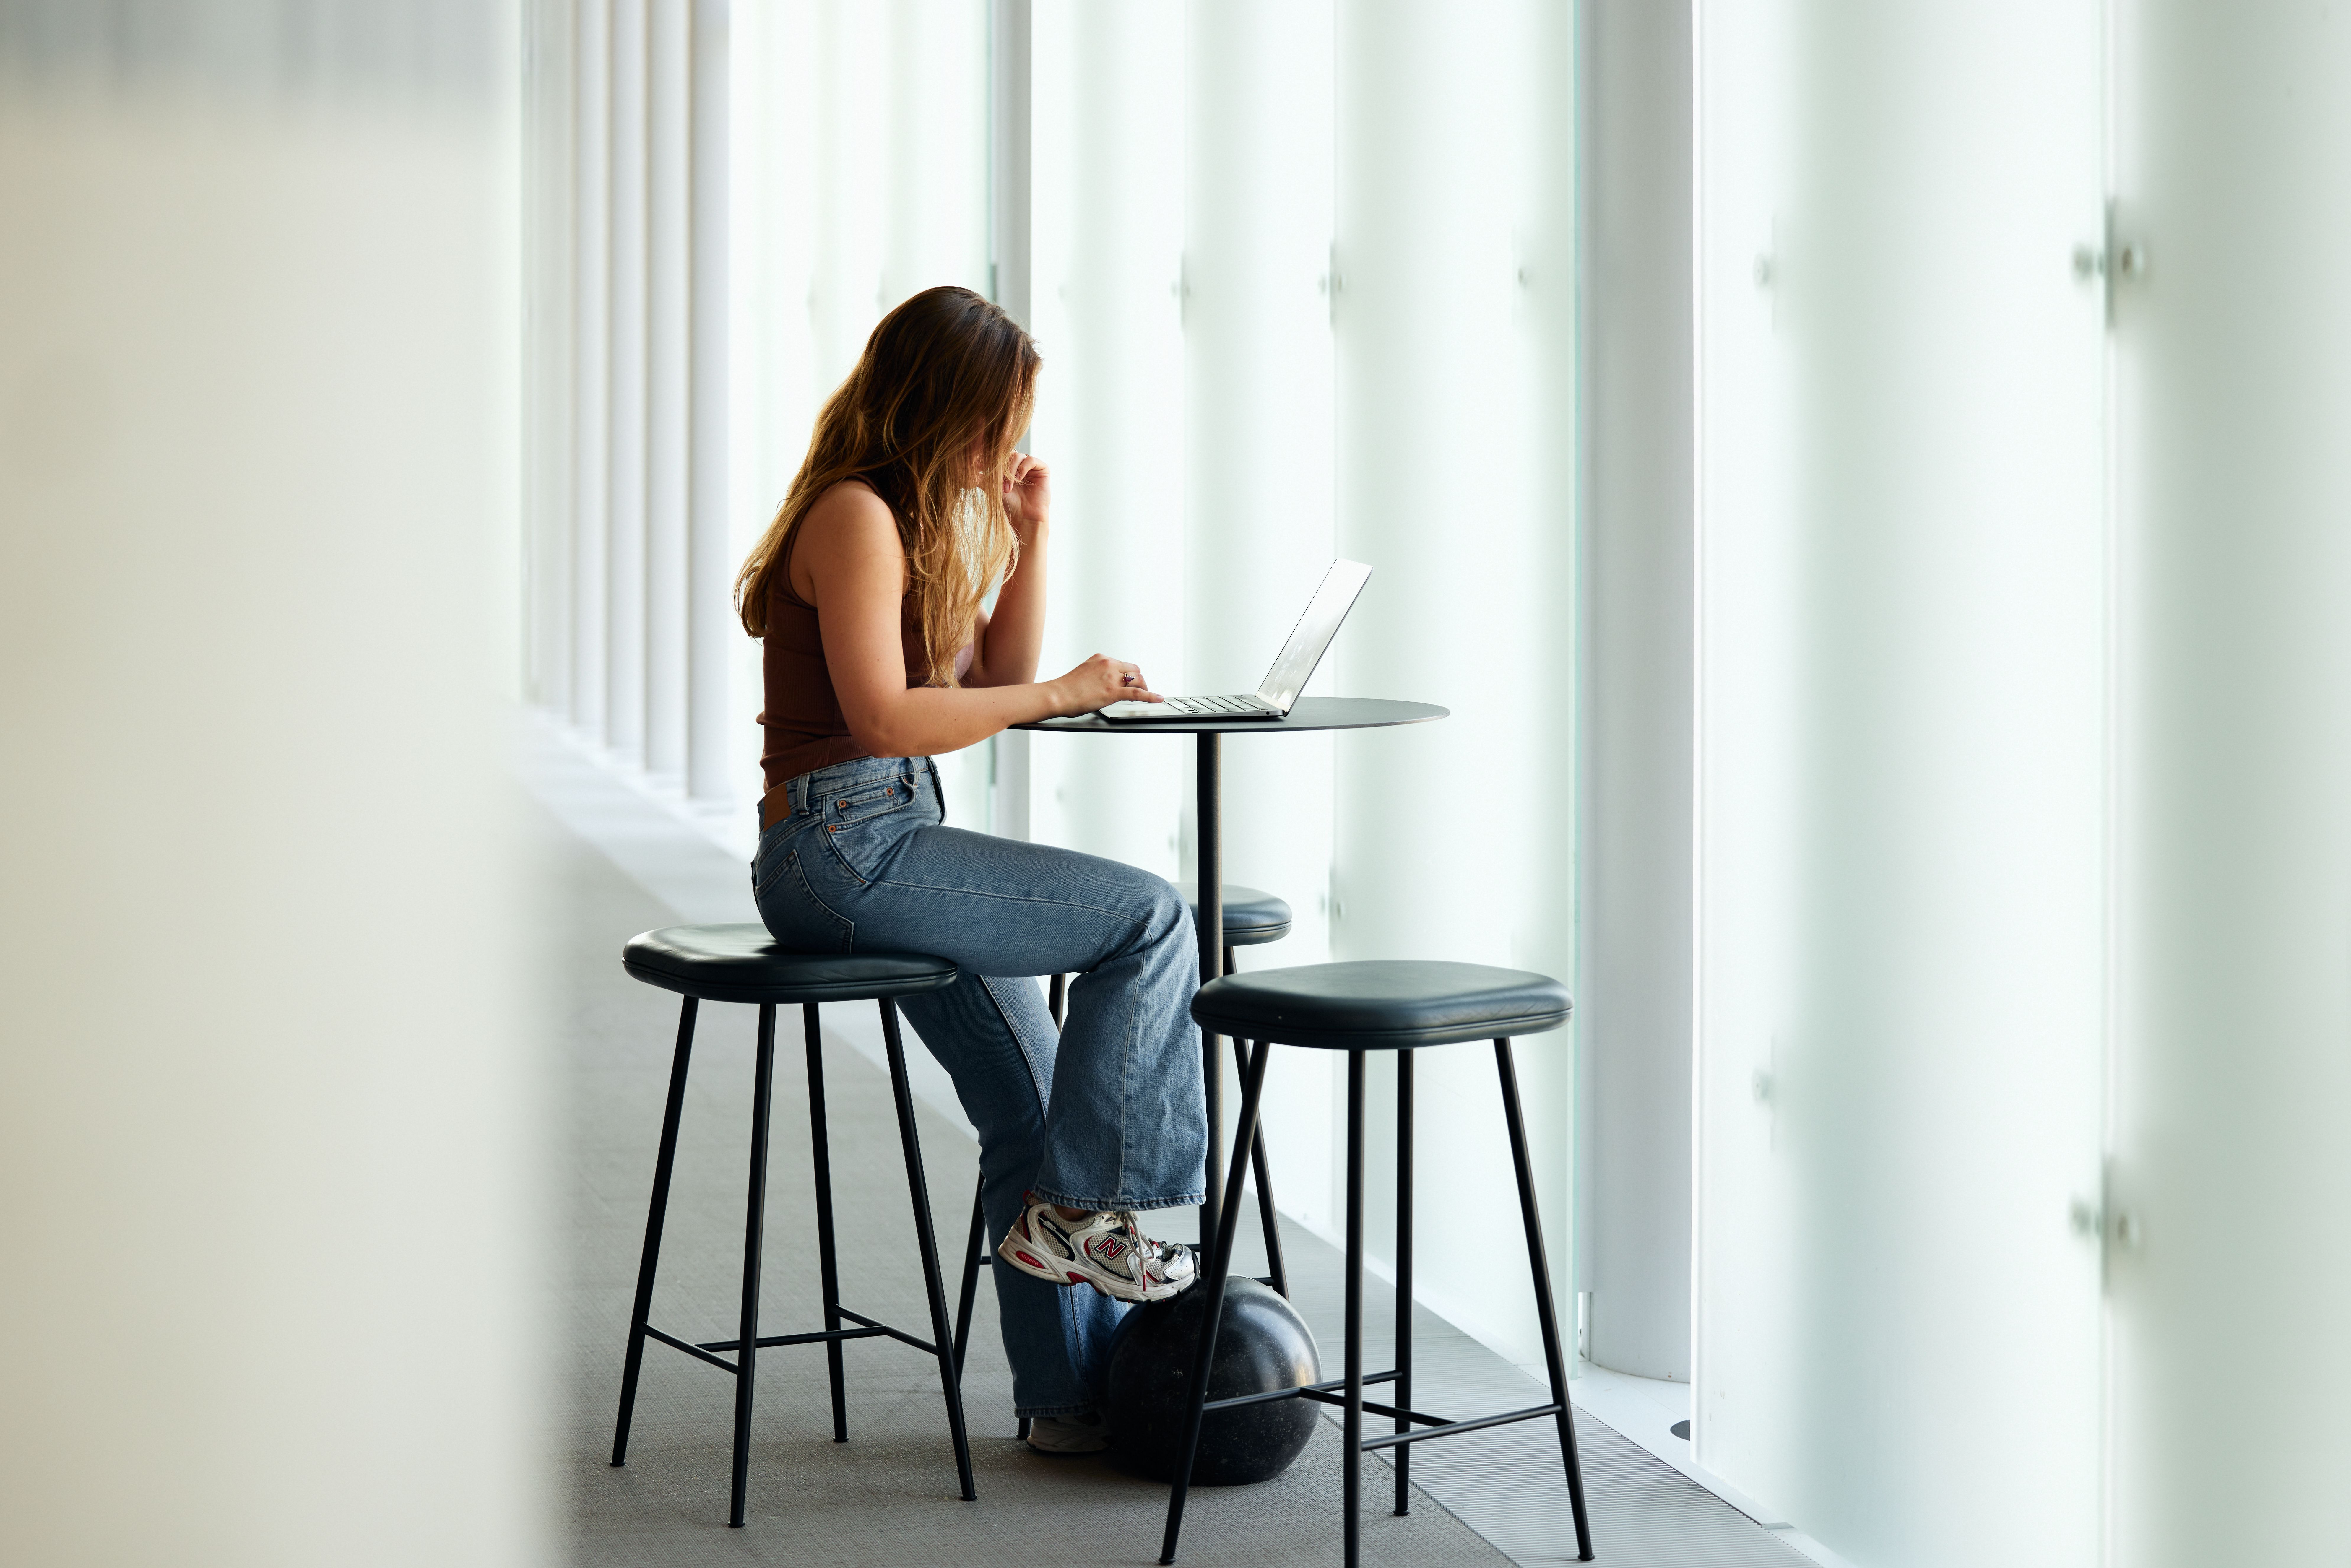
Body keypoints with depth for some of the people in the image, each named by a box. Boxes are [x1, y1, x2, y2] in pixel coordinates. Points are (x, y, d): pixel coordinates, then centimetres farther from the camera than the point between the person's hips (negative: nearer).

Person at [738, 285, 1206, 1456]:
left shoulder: (920, 516, 16)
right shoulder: (857, 515, -14)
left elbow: (999, 675, 19)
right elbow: (883, 718, -22)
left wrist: (1030, 539, 8)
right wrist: (1057, 695, -17)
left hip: (886, 843, 10)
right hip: (844, 845, -10)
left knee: (1035, 1110, 12)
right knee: (1149, 918, -14)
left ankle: (1074, 1394, 21)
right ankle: (1079, 1206, -5)